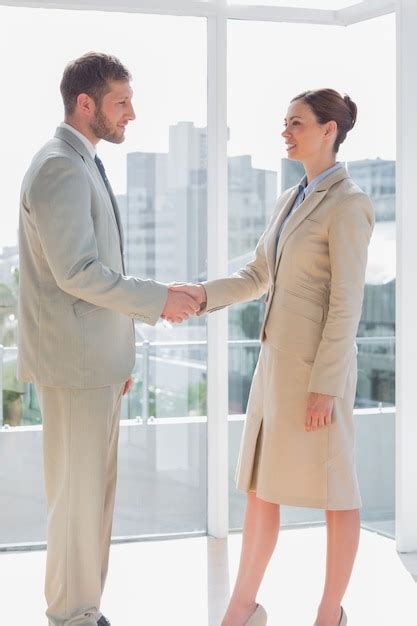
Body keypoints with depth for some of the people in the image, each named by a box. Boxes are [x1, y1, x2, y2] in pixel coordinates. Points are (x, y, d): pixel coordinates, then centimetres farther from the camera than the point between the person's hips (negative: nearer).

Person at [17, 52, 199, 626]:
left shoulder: (83, 166, 16)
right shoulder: (60, 168, -16)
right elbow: (76, 271, -23)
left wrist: (118, 353, 21)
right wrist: (159, 300, -16)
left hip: (95, 357, 10)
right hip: (73, 360, -10)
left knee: (92, 489, 14)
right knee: (78, 492, -2)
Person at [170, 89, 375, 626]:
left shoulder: (348, 205, -14)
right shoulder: (292, 200, 14)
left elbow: (347, 303, -17)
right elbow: (257, 278, 14)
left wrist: (325, 387, -19)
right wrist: (203, 295, -4)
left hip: (319, 366, -9)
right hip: (278, 359, 9)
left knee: (332, 489, 4)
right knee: (260, 483, 12)